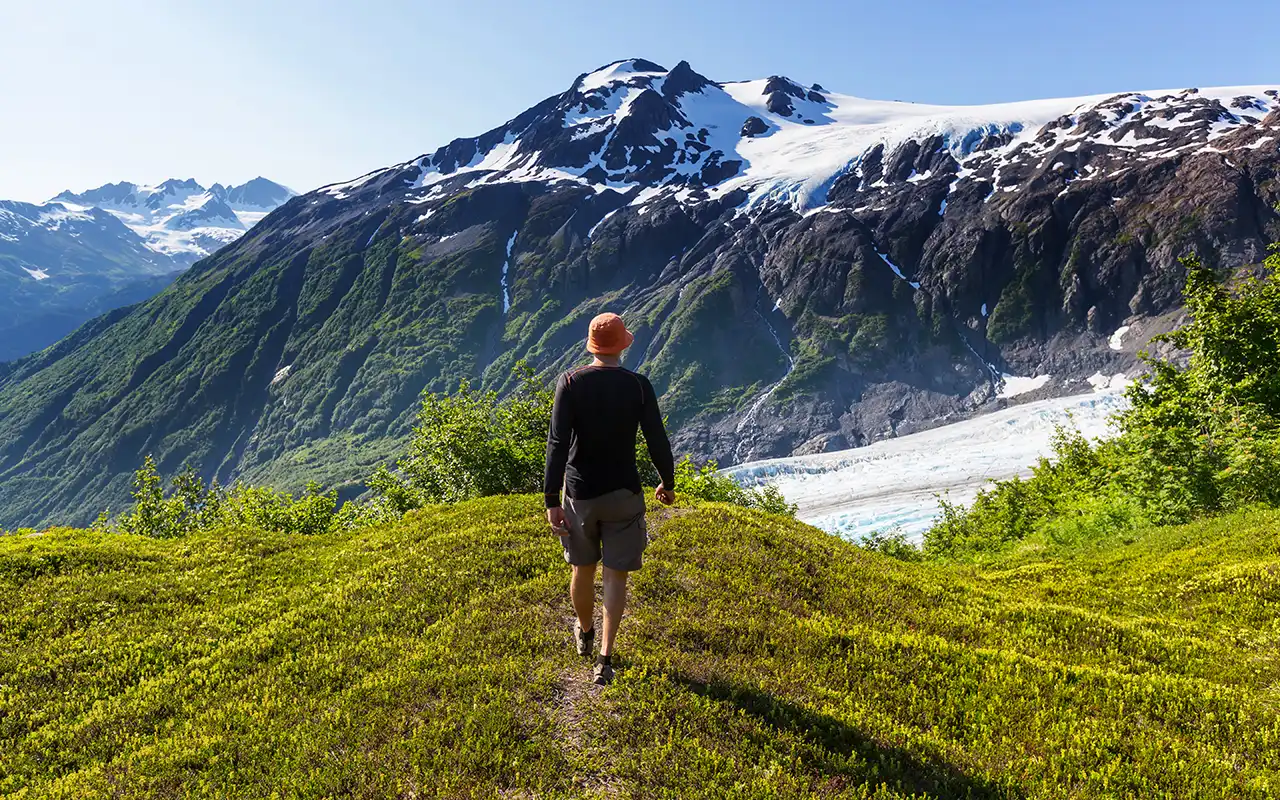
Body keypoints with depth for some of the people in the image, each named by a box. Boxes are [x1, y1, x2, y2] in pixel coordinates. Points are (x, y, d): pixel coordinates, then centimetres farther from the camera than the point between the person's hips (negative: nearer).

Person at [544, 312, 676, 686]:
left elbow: (558, 444, -14)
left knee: (583, 567, 19)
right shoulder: (639, 385, -8)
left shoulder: (570, 382, -9)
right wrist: (668, 483, 12)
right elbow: (657, 441, -5)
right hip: (624, 493, -1)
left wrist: (552, 501, -11)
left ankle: (584, 633, 43)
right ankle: (605, 658, 4)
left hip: (580, 493, 1)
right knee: (615, 574, 8)